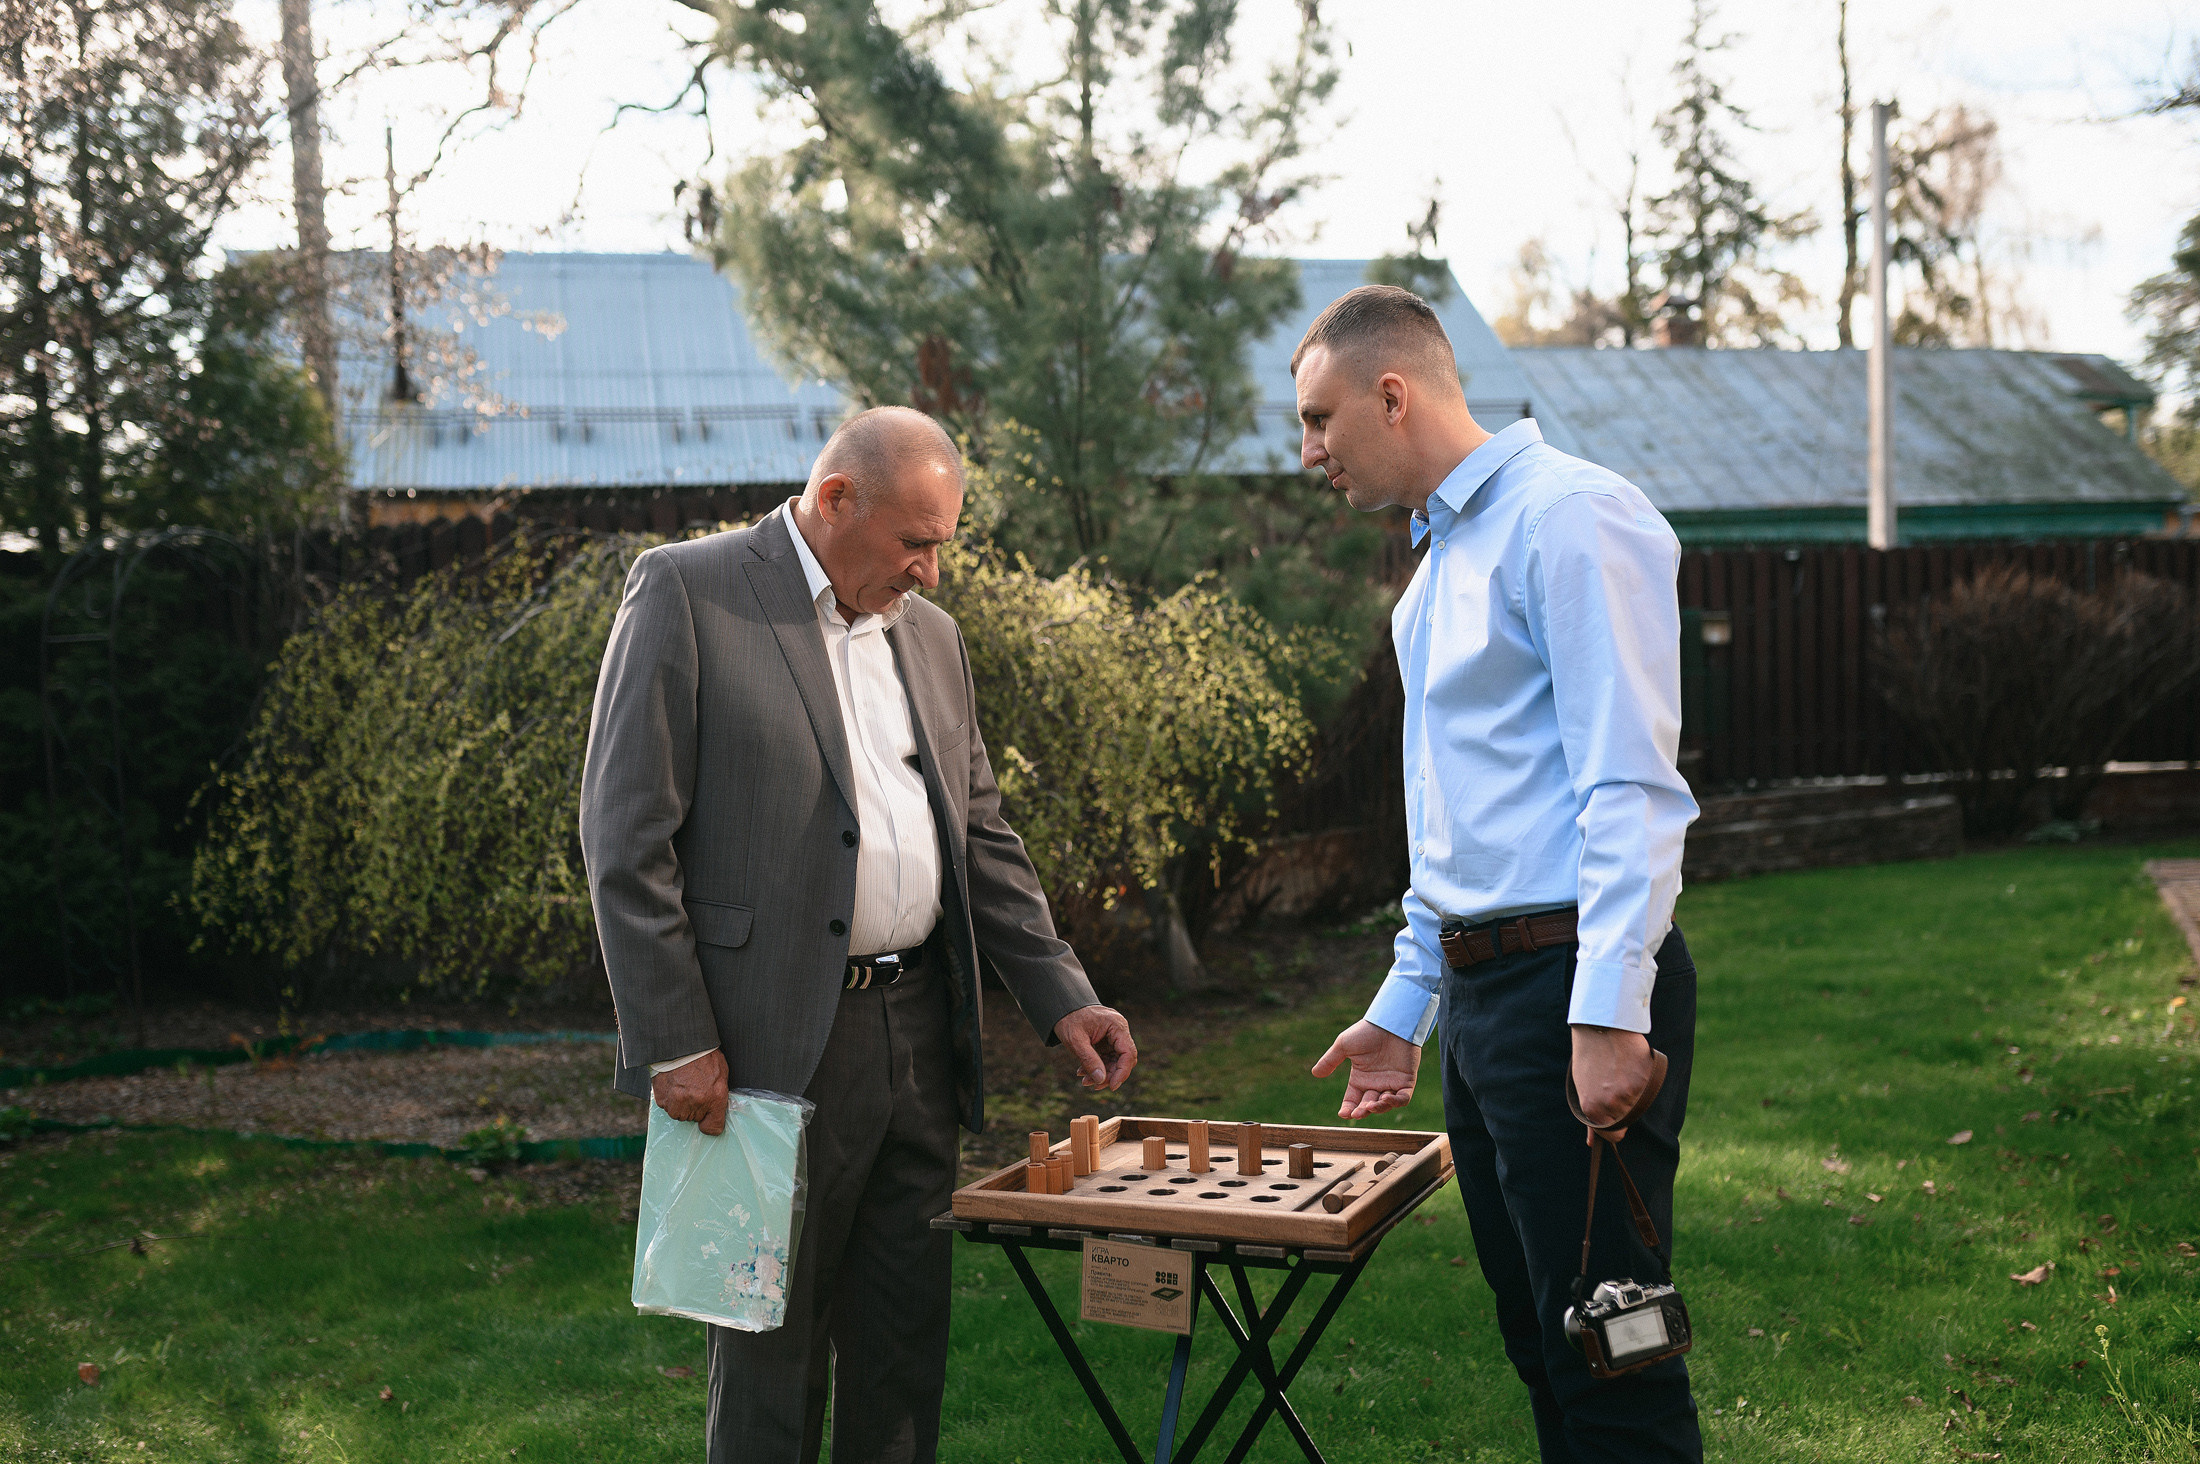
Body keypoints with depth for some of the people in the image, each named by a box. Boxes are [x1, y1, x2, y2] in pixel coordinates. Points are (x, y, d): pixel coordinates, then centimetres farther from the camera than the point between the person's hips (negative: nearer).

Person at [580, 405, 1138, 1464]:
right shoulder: (686, 591, -6)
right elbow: (626, 838, -10)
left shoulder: (930, 634, 15)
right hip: (775, 1047, -6)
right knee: (773, 1348, 5)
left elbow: (982, 837, 19)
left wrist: (1062, 999, 10)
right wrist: (675, 1045, -14)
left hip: (920, 1039, 6)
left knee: (906, 1339, 13)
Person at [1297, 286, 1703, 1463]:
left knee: (1611, 1362, -4)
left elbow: (1629, 783, -18)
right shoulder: (1438, 561, 20)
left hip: (1574, 989, -9)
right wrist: (1405, 1005, 24)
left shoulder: (1570, 517, -10)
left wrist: (1609, 1013, -23)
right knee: (1541, 1349, 14)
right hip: (1476, 990, 9)